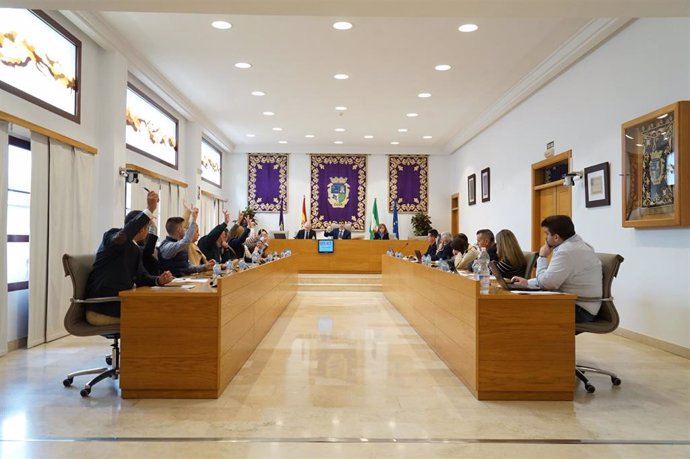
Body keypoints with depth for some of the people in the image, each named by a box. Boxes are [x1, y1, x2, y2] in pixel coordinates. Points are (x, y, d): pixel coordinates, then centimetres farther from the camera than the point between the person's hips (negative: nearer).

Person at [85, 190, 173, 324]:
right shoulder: (112, 235, -9)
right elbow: (122, 236, -33)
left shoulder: (136, 249, 14)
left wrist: (159, 280, -10)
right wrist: (149, 210, -36)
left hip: (118, 303, 8)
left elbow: (141, 276, 11)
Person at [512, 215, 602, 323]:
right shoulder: (575, 244, 10)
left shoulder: (567, 251, -24)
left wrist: (542, 257, -8)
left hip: (581, 311, -9)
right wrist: (528, 282, 11)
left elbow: (545, 283, -21)